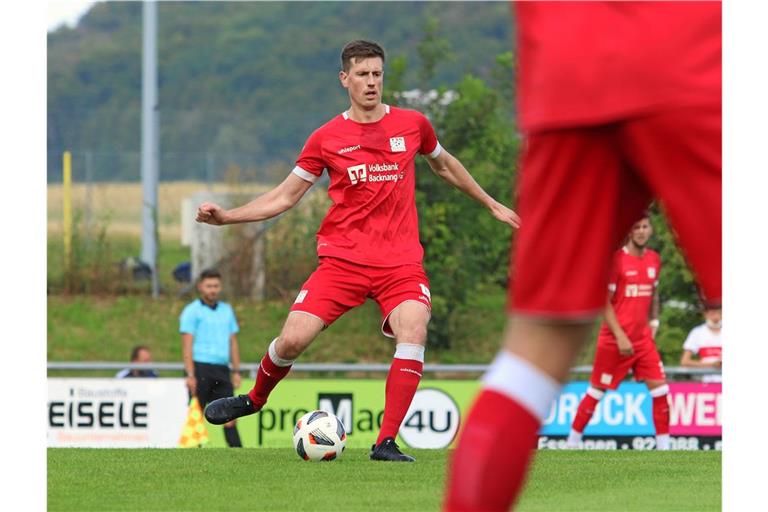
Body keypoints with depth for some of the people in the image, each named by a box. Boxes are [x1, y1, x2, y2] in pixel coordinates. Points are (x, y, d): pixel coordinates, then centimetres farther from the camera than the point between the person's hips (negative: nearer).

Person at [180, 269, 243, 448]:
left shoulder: (226, 310, 17)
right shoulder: (192, 311, 0)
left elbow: (233, 342, 20)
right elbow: (187, 345, -6)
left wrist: (236, 371, 12)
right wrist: (190, 375, -14)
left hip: (222, 371, 5)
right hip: (200, 368, -5)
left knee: (229, 417, -3)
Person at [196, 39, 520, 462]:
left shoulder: (412, 125, 5)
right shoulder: (326, 139, 2)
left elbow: (444, 165, 26)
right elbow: (285, 196, 8)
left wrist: (492, 205, 32)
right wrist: (224, 217, -3)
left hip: (401, 261, 0)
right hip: (342, 258, 0)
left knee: (413, 334, -26)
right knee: (292, 340, -11)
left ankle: (386, 443, -21)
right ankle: (254, 399, 23)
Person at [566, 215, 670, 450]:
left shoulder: (654, 260, 7)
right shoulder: (616, 259, -11)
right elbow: (604, 302, -11)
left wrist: (653, 322, 10)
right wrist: (620, 336, -16)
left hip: (643, 339, 5)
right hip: (613, 339, -5)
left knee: (660, 389, -5)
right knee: (596, 392, 3)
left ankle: (664, 446, 1)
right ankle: (572, 443, 16)